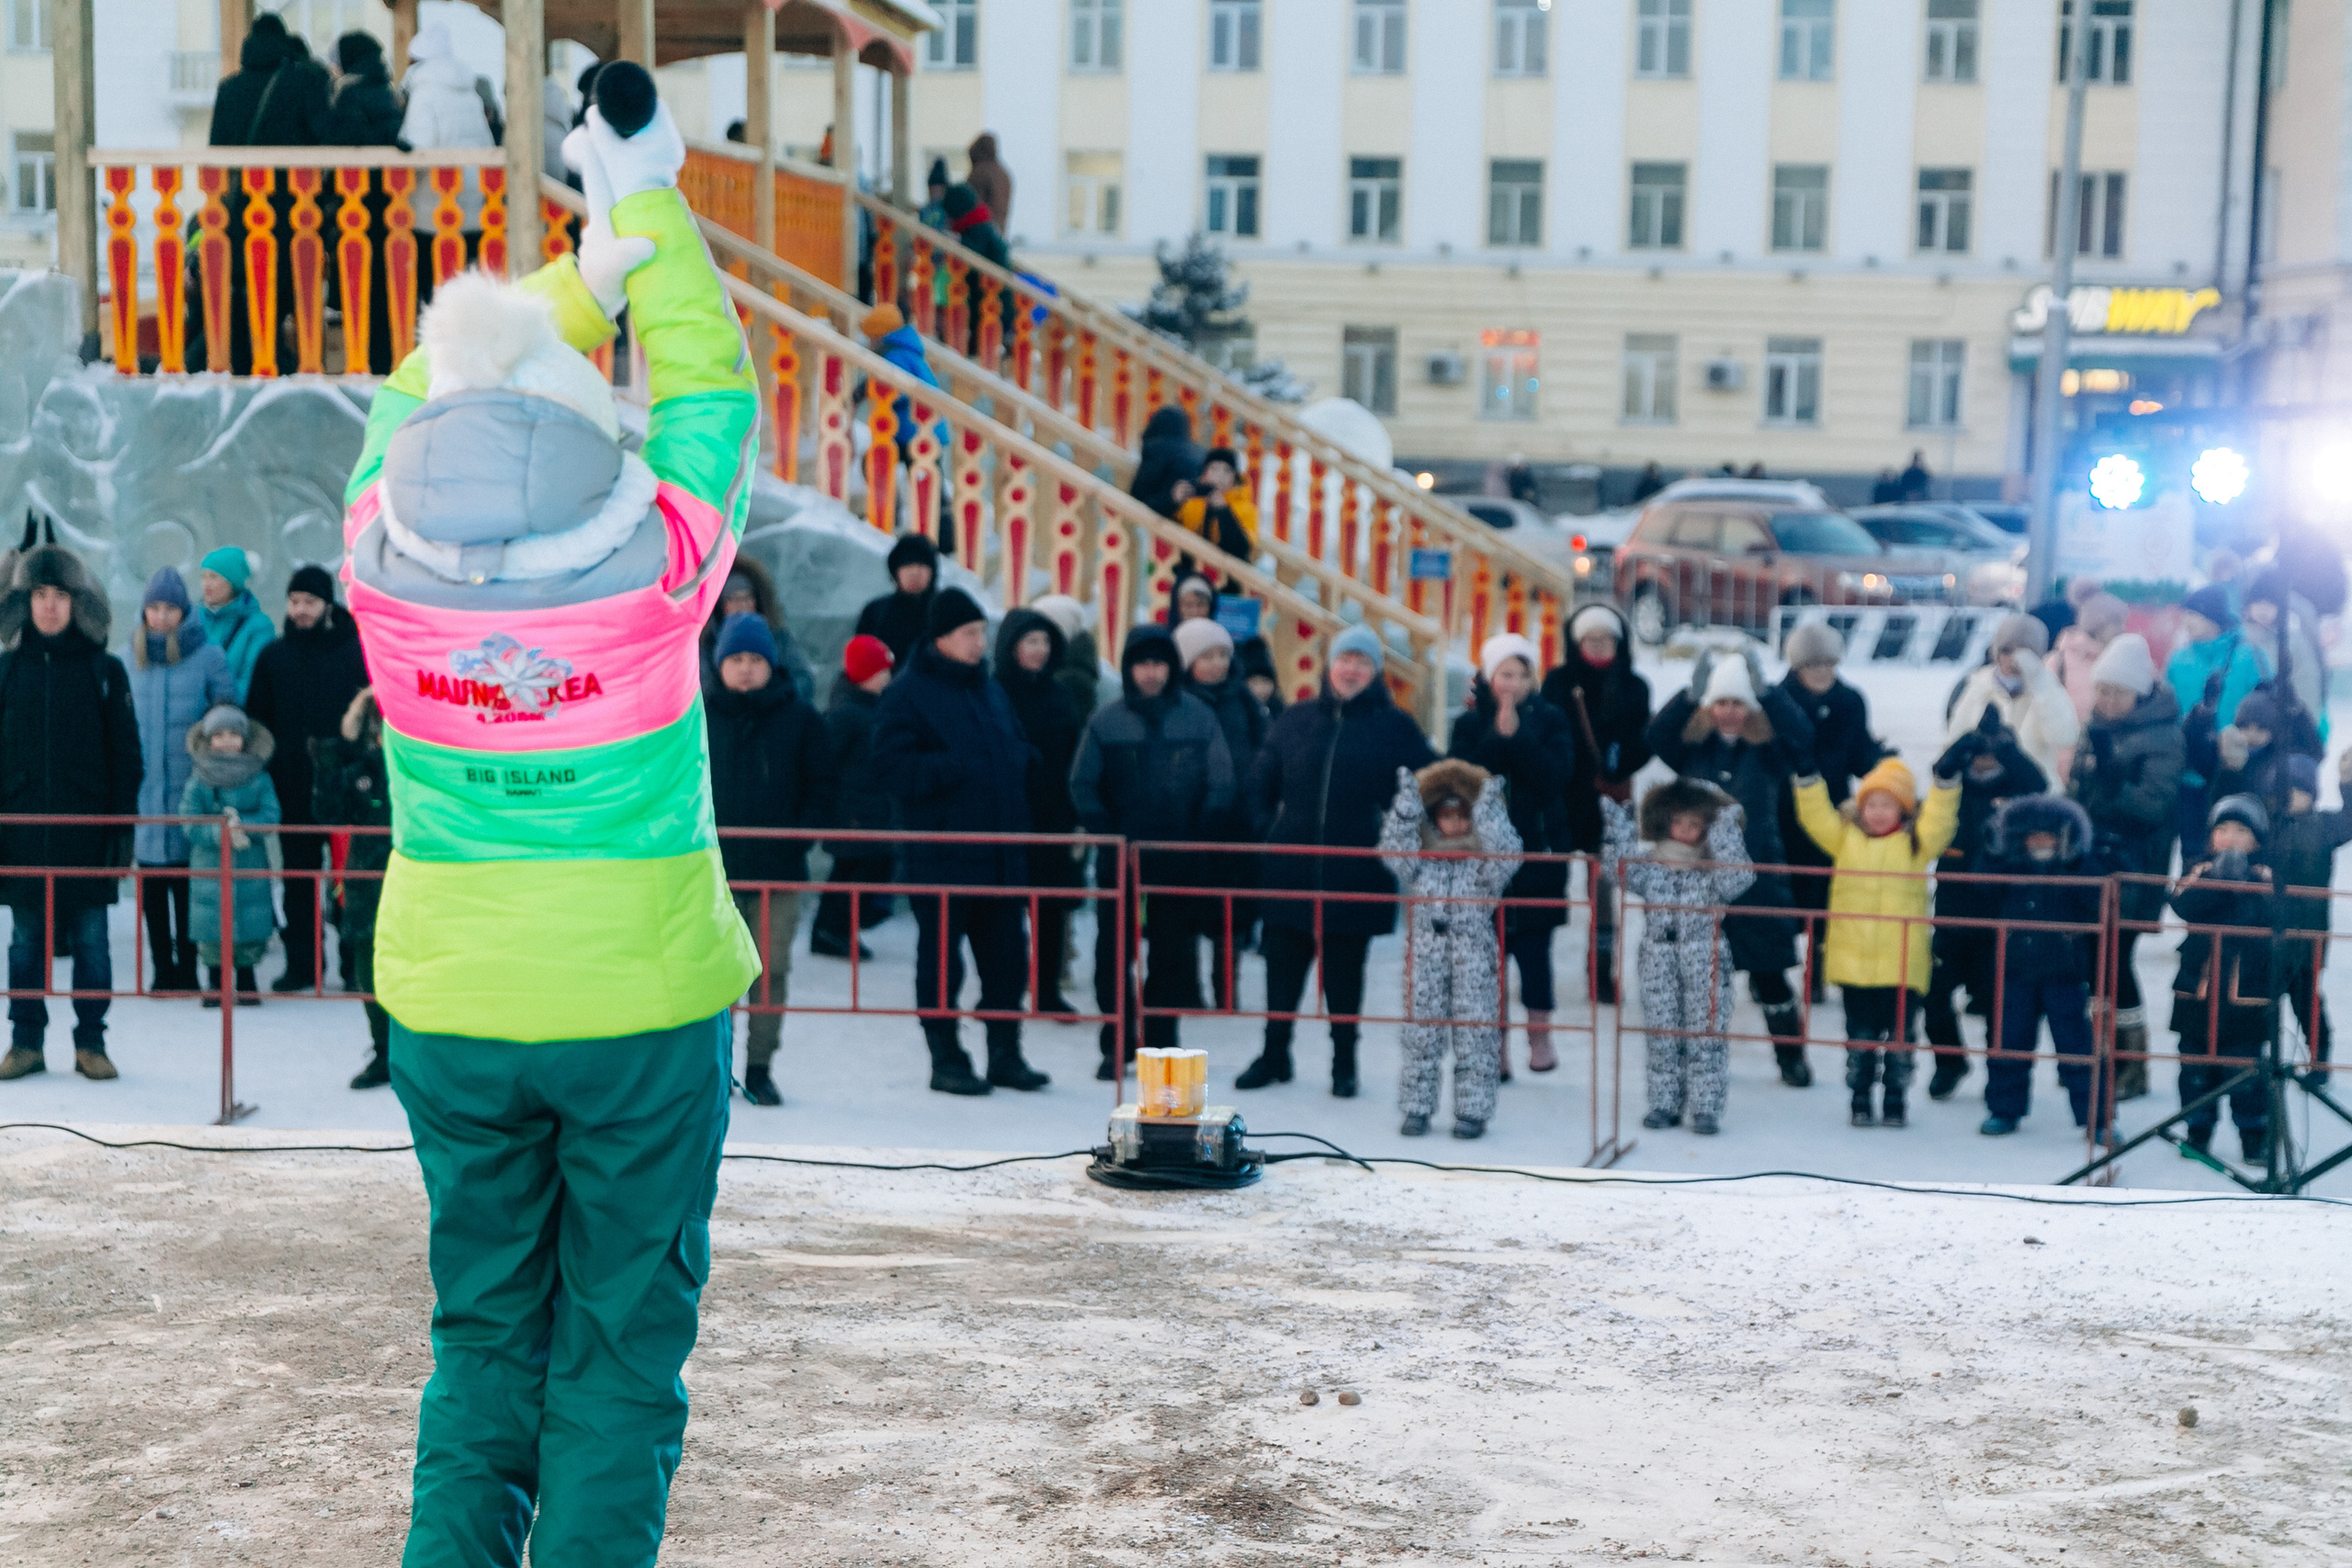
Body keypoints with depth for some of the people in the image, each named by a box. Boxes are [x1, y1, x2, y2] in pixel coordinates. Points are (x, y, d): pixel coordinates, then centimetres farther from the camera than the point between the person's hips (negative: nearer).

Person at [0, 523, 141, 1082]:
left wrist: (124, 826, -2)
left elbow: (125, 753, 3)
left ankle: (91, 1042, 11)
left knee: (91, 938, 2)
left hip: (87, 827, -1)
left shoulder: (104, 670, 3)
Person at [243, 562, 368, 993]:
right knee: (299, 877, 7)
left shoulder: (356, 650, 0)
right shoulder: (273, 656, 8)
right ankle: (302, 961, 14)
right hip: (294, 788, 3)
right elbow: (257, 721, 11)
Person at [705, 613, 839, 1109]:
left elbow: (823, 785, 7)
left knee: (773, 970, 2)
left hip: (780, 867, 1)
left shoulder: (798, 718, 4)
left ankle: (759, 1067, 11)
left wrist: (799, 839, -4)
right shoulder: (697, 716, 4)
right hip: (715, 867, -1)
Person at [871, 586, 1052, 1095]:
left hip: (1001, 854, 6)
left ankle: (1005, 1055, 20)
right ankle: (946, 1059, 11)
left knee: (1007, 956, 9)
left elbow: (1022, 752, 26)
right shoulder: (908, 692, -6)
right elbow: (893, 767, -14)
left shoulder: (991, 689, 15)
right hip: (941, 856, -6)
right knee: (941, 958, 1)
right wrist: (955, 768, -23)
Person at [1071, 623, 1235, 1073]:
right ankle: (1116, 1044, 11)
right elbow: (1083, 784, 4)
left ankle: (1162, 1043, 16)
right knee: (1113, 952, 2)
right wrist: (1106, 834, -6)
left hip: (1181, 862, 0)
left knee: (1173, 953, 6)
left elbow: (1221, 785, 2)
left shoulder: (1200, 718, -1)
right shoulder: (1105, 722, 0)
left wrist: (1199, 836, -5)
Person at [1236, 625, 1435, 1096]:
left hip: (1356, 874, -2)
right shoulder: (1296, 720, 8)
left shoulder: (1394, 726, 1)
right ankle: (1275, 1054, 22)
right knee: (1283, 963, 7)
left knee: (1345, 969, 7)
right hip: (1290, 867, 2)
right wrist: (1266, 828, 3)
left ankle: (1344, 1061, 20)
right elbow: (1260, 782, 14)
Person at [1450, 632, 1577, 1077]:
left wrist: (1516, 735, -16)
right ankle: (1496, 1046, 7)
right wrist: (1496, 735, -15)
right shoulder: (1470, 724, 6)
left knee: (1533, 948, -4)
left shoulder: (1550, 720, 4)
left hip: (1538, 852, -1)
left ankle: (1540, 1035, 14)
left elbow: (1556, 777, -11)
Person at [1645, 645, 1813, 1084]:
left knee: (1769, 973, 4)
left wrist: (1765, 692, -26)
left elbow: (1801, 734, -18)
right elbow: (1657, 735, -15)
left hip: (1757, 872, -1)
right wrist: (1692, 694, -27)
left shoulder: (1768, 751, 1)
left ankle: (1791, 1056, 18)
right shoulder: (1692, 747, 3)